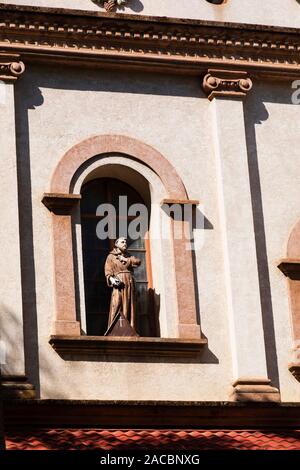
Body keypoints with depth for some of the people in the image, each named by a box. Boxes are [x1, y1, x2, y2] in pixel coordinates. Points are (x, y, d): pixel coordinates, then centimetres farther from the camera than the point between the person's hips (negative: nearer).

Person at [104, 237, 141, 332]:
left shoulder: (129, 256, 23)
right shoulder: (111, 257, 9)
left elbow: (138, 262, 5)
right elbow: (108, 270, -3)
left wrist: (125, 260, -2)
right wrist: (111, 279, -21)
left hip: (130, 285, 5)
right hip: (118, 285, -5)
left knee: (129, 309, -2)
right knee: (116, 306, -14)